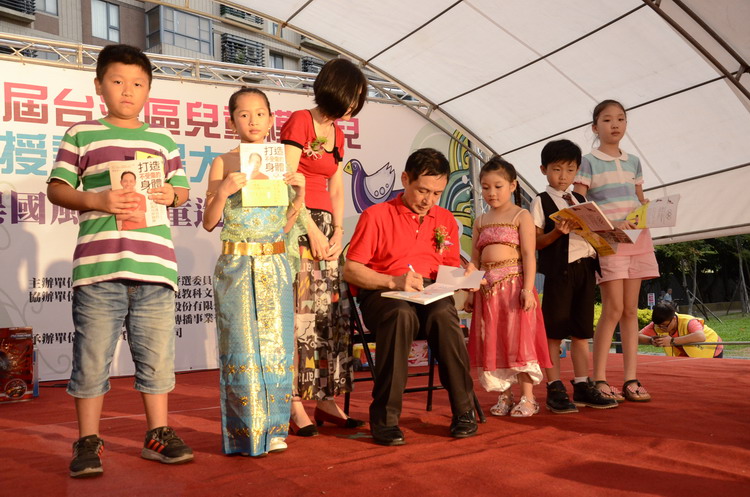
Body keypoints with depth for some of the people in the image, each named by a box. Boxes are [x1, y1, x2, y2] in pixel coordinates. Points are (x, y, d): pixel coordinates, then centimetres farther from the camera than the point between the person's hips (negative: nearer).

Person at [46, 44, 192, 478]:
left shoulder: (164, 140, 18)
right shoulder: (81, 135, 10)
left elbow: (182, 188, 20)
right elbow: (57, 188, 6)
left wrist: (171, 194, -2)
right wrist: (96, 201, -11)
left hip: (154, 263, 3)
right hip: (97, 264, -2)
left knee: (157, 354, 7)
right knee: (92, 356, 2)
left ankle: (158, 434, 20)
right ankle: (88, 442, 16)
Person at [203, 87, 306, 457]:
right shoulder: (224, 164, 1)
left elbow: (285, 224, 13)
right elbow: (209, 223, -1)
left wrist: (300, 193, -1)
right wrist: (223, 192, -16)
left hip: (274, 264, 3)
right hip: (235, 265, -3)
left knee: (275, 342, 3)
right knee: (241, 346, -1)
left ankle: (273, 429, 14)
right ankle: (244, 431, 10)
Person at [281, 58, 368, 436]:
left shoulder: (336, 135, 19)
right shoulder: (299, 122, -5)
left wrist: (337, 232, 5)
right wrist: (313, 231, -12)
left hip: (324, 227, 8)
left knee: (332, 313, 5)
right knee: (299, 313, -10)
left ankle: (326, 398, 12)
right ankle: (295, 403, -4)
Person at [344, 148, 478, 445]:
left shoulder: (445, 220, 20)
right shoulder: (376, 215, 4)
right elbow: (350, 270, -2)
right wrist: (394, 281, -17)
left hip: (431, 296, 3)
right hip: (381, 295, -3)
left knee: (444, 314, -34)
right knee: (402, 314, -38)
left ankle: (463, 411, -23)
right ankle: (385, 418, -30)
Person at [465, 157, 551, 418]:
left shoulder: (521, 216, 2)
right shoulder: (480, 221, 16)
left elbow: (528, 255, -7)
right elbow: (475, 260, 15)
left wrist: (528, 288, -17)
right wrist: (470, 293, 9)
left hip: (514, 283, -5)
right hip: (487, 287, 5)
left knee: (518, 337, -4)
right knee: (492, 342, 6)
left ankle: (527, 398, 6)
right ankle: (504, 396, 18)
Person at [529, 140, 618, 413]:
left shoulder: (581, 200, 18)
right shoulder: (541, 202, 0)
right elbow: (537, 242, -6)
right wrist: (558, 232, -22)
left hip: (585, 267, 6)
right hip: (558, 270, -6)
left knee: (581, 331, 10)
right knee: (554, 332, -2)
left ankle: (582, 386, 17)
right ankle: (555, 390, 5)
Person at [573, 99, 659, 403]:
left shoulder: (633, 162, 15)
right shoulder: (589, 162, -1)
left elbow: (641, 201, 21)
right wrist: (611, 225, -19)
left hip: (636, 240, 5)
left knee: (631, 310, 5)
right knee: (613, 309, -9)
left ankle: (630, 379, 9)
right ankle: (599, 380, -1)